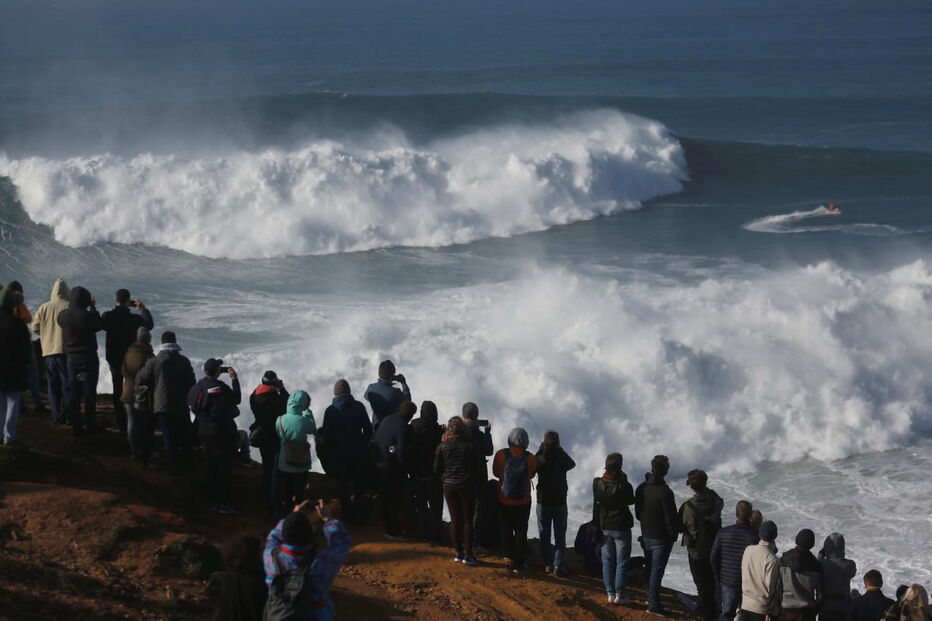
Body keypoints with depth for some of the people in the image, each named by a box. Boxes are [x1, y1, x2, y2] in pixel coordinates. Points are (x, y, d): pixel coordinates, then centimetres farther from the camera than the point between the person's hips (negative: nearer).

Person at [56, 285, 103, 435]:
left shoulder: (63, 315, -6)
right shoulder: (89, 315, -18)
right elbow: (99, 326, -1)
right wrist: (93, 308, 7)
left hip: (72, 357, 4)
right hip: (88, 356, -4)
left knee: (73, 391, 8)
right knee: (89, 391, 5)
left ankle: (76, 426, 8)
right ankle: (90, 424, 7)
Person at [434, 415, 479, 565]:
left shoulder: (442, 446, -5)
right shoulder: (470, 446, -11)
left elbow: (436, 469, 0)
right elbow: (476, 466, -5)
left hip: (449, 486, 2)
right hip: (466, 486, -2)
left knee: (455, 520, 10)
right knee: (468, 520, 5)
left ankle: (458, 553, 13)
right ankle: (468, 554, 5)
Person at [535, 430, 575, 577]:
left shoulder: (540, 459, -13)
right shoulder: (561, 459, -12)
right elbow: (572, 464, 10)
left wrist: (540, 450, 3)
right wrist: (560, 450, 4)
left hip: (543, 502, 0)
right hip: (560, 502, 0)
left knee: (544, 535, 12)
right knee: (560, 536, 5)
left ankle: (548, 564, 14)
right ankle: (558, 565, -5)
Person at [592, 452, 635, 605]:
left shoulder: (598, 484, -7)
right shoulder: (624, 486, -18)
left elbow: (596, 505, 1)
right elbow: (631, 501, 0)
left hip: (604, 527, 4)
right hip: (621, 527, -4)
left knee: (607, 561, 12)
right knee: (622, 562, 4)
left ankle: (610, 593, 14)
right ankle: (619, 594, 4)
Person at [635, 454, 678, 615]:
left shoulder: (641, 488, -2)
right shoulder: (665, 492, -24)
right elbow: (670, 517, -20)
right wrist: (673, 535, -5)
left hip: (646, 535, 7)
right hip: (662, 538, -7)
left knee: (649, 568, 20)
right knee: (657, 570, -1)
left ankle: (650, 597, 33)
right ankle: (654, 604, 3)